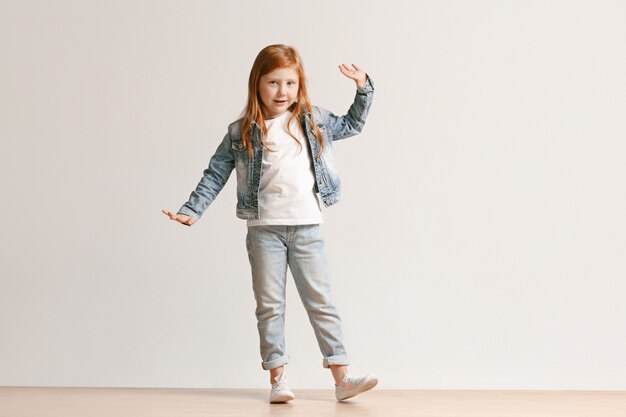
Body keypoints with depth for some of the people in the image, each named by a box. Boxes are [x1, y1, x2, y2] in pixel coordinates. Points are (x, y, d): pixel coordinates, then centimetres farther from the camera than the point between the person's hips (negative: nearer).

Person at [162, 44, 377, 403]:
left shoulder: (314, 121, 7)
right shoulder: (241, 133, 1)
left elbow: (352, 125, 23)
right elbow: (215, 175, 5)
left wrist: (363, 89, 11)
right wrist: (191, 211, -1)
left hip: (308, 227, 1)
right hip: (264, 229, -1)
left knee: (322, 302, 2)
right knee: (270, 305, 4)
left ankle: (342, 377, 4)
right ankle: (279, 378, 12)